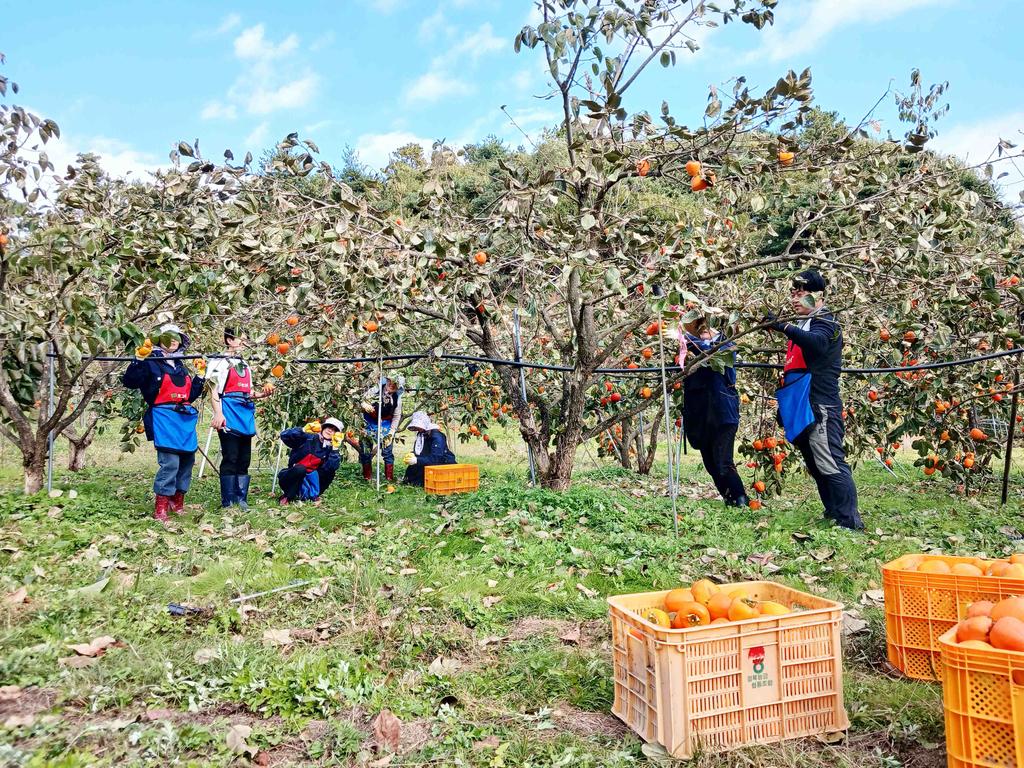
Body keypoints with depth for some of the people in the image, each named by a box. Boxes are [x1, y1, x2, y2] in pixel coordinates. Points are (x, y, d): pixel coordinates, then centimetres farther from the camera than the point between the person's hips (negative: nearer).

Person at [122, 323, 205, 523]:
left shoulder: (181, 366, 20)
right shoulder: (151, 363, 1)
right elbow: (129, 382, -9)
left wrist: (200, 376, 14)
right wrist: (138, 360, -19)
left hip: (185, 418, 7)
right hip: (164, 417, -7)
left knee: (187, 460, 11)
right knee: (170, 462, -16)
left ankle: (177, 502, 25)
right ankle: (160, 509, -9)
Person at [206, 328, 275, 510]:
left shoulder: (245, 364, 22)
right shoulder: (220, 362, -1)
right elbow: (214, 390, -9)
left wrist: (261, 394, 6)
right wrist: (218, 413, -19)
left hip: (246, 414, 8)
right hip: (229, 415, -8)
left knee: (244, 460, 8)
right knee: (230, 459, -7)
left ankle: (241, 500, 15)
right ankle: (228, 502, -2)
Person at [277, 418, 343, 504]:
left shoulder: (330, 449, -1)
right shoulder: (308, 438, -8)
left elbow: (333, 467, -19)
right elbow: (284, 435, -18)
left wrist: (335, 448, -23)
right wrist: (304, 430, -26)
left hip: (308, 480, 3)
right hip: (291, 477, -3)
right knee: (300, 468, -35)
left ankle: (311, 495, -10)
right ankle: (286, 496, -17)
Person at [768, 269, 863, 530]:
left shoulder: (824, 322, -6)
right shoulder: (804, 324, 21)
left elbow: (817, 342, -32)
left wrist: (785, 328, -43)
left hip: (820, 407, -10)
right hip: (802, 409, 10)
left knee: (831, 465, -13)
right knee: (816, 467, 14)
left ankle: (850, 522, -11)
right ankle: (833, 514, 23)